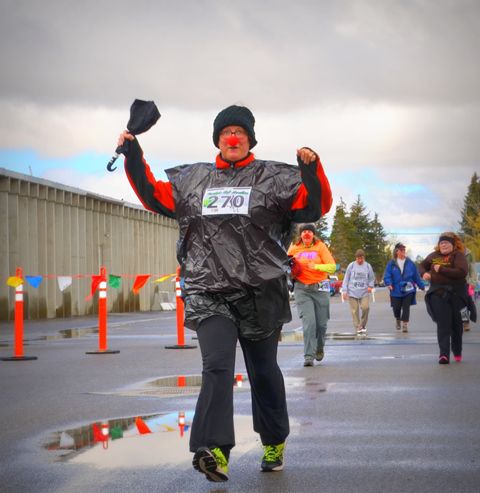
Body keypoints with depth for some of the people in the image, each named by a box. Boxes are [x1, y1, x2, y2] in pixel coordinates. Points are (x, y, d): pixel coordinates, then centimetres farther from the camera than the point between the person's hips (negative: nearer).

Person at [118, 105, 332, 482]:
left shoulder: (273, 177, 4)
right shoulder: (193, 178, 14)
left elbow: (316, 206, -4)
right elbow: (155, 196, 20)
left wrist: (312, 171, -21)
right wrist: (134, 157, 12)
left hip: (259, 294, -1)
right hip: (209, 294, 1)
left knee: (263, 372, 12)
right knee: (217, 366, -17)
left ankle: (275, 442, 31)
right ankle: (215, 451, -27)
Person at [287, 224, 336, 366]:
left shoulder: (320, 247, -2)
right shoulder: (294, 249, 4)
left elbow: (332, 266, -11)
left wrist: (316, 266, -27)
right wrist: (290, 271, -3)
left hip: (320, 288, 0)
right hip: (302, 289, 0)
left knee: (321, 323, 6)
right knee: (308, 321, -14)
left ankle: (319, 348, 35)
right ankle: (308, 356, -12)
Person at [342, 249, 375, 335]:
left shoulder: (368, 266, 5)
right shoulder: (351, 266, 2)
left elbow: (372, 278, 15)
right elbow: (346, 279, 6)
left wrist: (370, 286, -4)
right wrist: (344, 291, 1)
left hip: (364, 292, 0)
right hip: (352, 292, 0)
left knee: (365, 307, -17)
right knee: (355, 311, -1)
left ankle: (363, 325, 3)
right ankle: (358, 328, 7)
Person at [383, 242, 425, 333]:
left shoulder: (410, 263, 2)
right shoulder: (391, 264, -1)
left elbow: (416, 276, 7)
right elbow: (387, 275, -6)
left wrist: (422, 286, 9)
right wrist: (389, 283, -24)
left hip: (408, 290, 0)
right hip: (396, 291, 0)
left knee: (406, 307, -6)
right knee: (396, 308, 4)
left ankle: (405, 325, 1)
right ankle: (398, 320, 35)